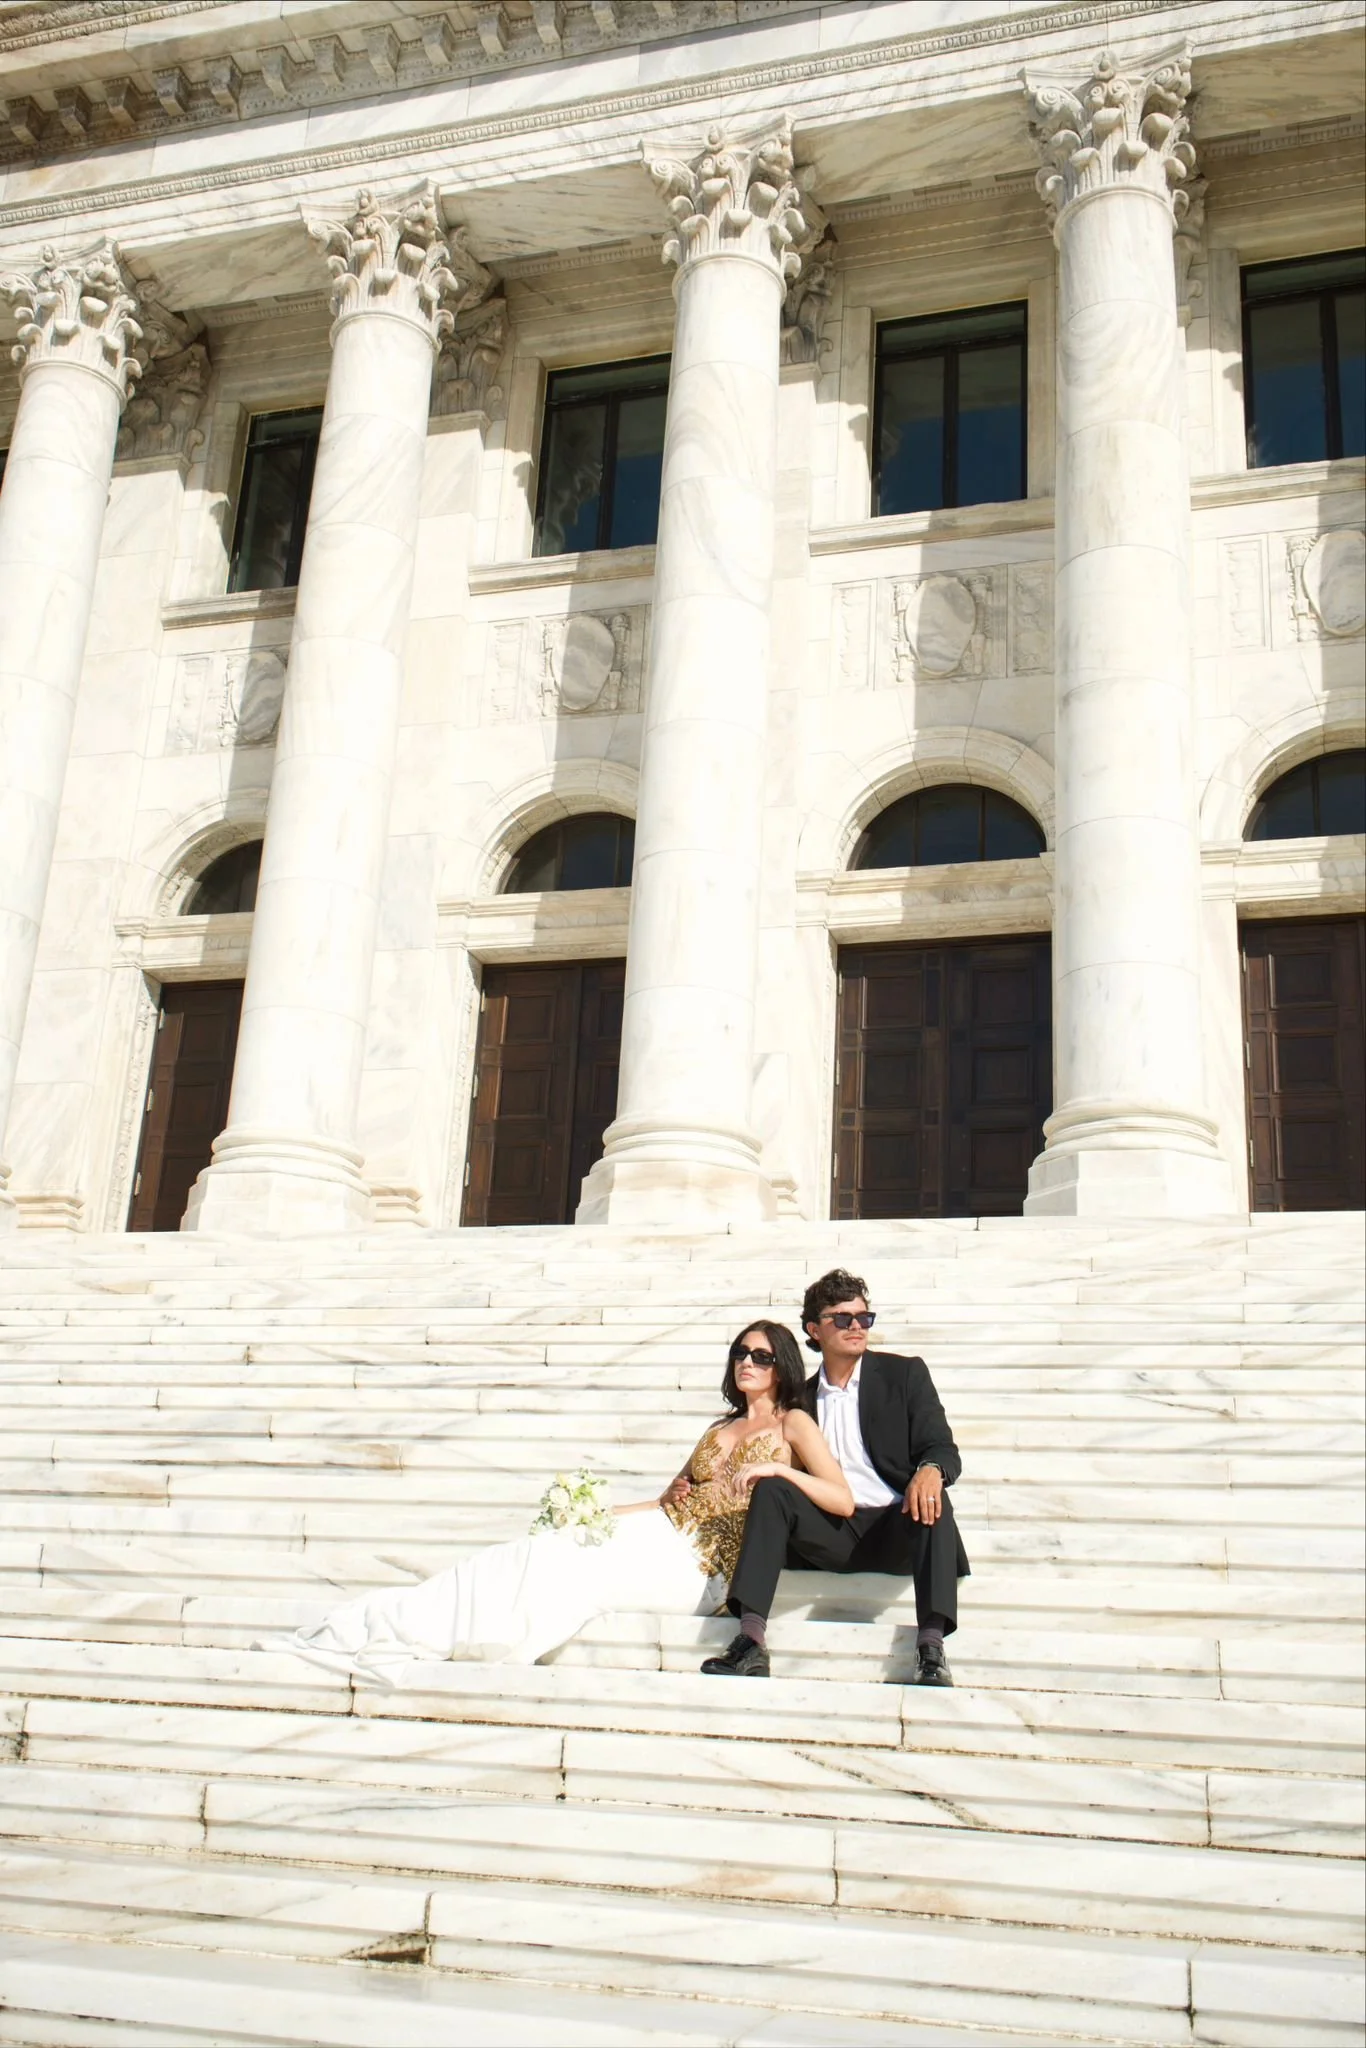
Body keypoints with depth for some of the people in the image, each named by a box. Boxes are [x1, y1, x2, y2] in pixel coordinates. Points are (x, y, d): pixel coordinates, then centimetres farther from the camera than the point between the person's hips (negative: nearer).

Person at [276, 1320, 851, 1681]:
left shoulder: (793, 1423, 7)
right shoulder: (722, 1428, 26)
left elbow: (843, 1502, -4)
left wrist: (777, 1469, -17)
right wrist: (600, 1513, 9)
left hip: (698, 1566, -7)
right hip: (665, 1540, 7)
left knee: (557, 1567, -23)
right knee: (534, 1556, -15)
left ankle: (384, 1635, -25)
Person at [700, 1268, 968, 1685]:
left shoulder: (905, 1374, 9)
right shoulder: (802, 1397, 17)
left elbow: (944, 1449, 0)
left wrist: (930, 1471, -27)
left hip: (894, 1528, -2)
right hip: (831, 1533, 2)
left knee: (930, 1497, -33)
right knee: (772, 1487, -23)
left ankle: (931, 1647, -41)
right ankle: (752, 1641, -34)